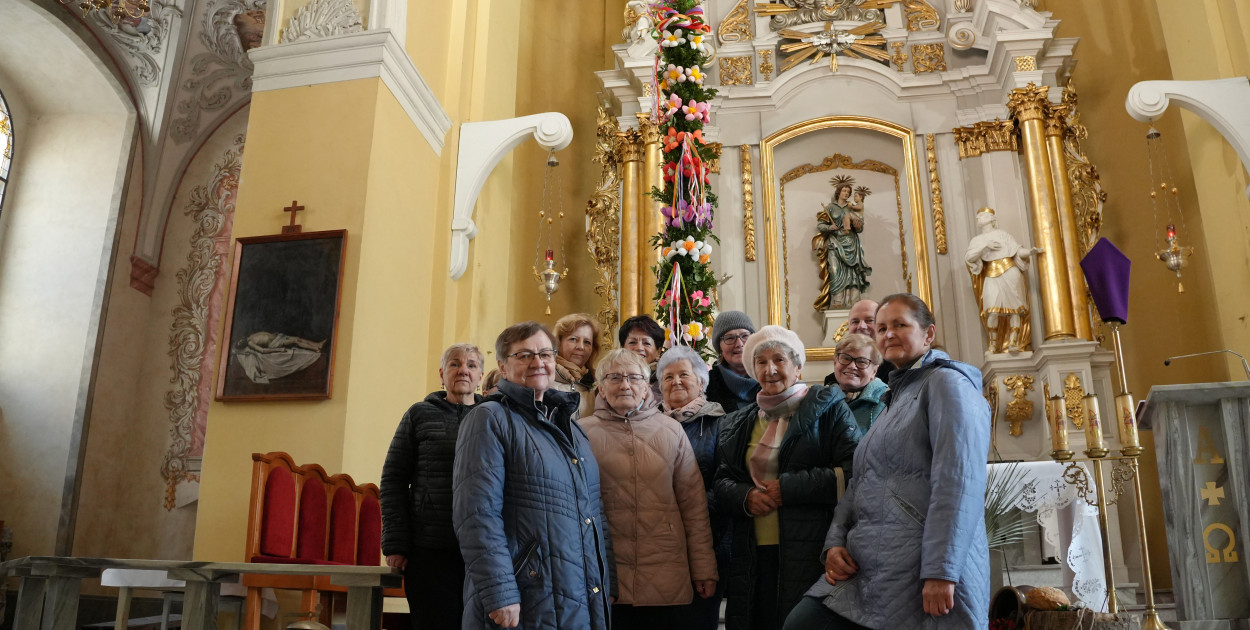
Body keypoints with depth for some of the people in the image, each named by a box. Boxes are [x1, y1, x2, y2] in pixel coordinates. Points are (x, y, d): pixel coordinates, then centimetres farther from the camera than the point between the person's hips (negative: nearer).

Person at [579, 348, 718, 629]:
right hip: (605, 579, -1)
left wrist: (704, 569, 5)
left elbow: (694, 505, 5)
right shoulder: (584, 432, -1)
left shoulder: (671, 430, 3)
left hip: (666, 580, 1)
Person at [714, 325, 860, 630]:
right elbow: (721, 483, 16)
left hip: (810, 555, -4)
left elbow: (853, 472, -8)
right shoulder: (736, 425, 16)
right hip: (752, 556, 4)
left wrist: (789, 487, -13)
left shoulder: (827, 407, 2)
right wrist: (745, 497, -6)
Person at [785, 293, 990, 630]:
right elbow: (860, 483, 20)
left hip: (920, 573, -7)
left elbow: (959, 481, -16)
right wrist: (835, 542, 5)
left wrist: (941, 573, -22)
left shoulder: (947, 383, -5)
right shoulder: (894, 396, 22)